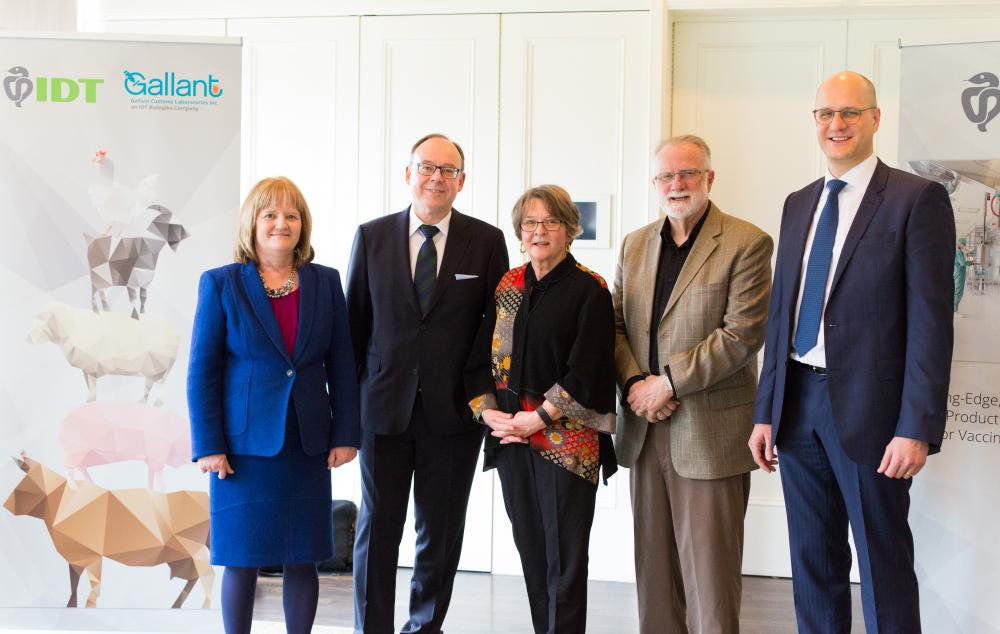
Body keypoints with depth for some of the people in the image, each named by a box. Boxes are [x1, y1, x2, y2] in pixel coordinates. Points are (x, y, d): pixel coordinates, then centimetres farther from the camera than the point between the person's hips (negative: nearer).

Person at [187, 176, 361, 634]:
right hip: (245, 443, -2)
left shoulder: (325, 282, 6)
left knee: (303, 558, 9)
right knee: (241, 559, 5)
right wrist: (209, 446, -8)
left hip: (308, 444, 3)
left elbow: (342, 365, 7)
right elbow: (201, 371, -3)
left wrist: (345, 434, 1)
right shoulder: (220, 284, -2)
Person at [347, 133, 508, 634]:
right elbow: (355, 321, 7)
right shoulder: (371, 236, 3)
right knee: (377, 528, 6)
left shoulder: (487, 241, 0)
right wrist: (352, 395, 4)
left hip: (453, 410, 0)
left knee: (441, 531, 11)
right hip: (384, 405, 0)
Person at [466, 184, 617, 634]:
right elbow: (482, 358, 11)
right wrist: (488, 411, -4)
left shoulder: (589, 290, -5)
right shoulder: (508, 286, 11)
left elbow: (587, 371, -11)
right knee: (530, 549, 10)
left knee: (564, 555, -1)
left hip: (566, 441, -5)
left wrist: (538, 418, -14)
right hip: (511, 439, 5)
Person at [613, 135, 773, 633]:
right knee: (653, 566, 12)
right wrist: (634, 382, -7)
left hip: (709, 432, -5)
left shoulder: (746, 243, -6)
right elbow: (616, 323, 12)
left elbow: (742, 333, -14)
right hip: (643, 431, 6)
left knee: (709, 570, 0)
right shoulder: (635, 245, 13)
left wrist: (668, 382, -15)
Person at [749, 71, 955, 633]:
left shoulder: (918, 199, -7)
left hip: (869, 408, -6)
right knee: (813, 565, 14)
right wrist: (767, 412, 11)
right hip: (799, 403, 6)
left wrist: (917, 428, -16)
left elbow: (931, 320, -11)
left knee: (884, 567, 4)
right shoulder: (799, 204, 13)